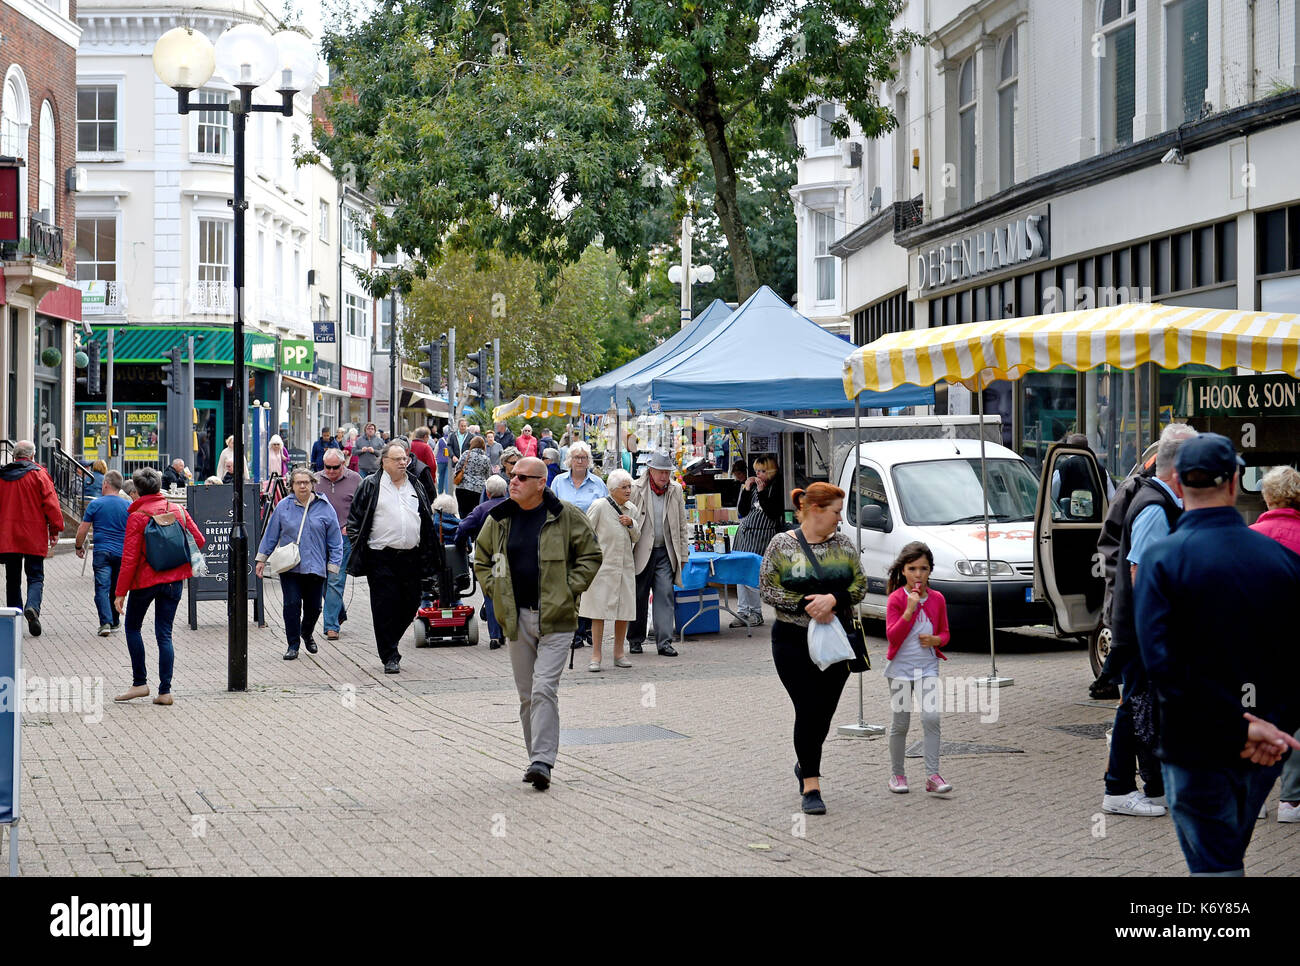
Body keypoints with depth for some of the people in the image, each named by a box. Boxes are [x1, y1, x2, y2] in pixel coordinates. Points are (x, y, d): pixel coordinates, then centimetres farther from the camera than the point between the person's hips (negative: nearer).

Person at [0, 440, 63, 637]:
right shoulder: (38, 474, -4)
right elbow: (51, 503, -8)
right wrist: (55, 530, -2)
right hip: (34, 537, -3)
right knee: (35, 577, 1)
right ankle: (32, 607, -24)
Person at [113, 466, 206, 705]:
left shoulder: (136, 517, -12)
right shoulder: (178, 511, 1)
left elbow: (130, 559, -13)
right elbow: (199, 541, 5)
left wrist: (121, 592, -9)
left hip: (145, 580, -4)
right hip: (174, 580, 4)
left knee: (133, 627, 16)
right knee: (164, 633, 8)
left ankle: (140, 683, 13)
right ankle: (165, 690, 3)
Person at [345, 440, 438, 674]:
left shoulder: (416, 486, 14)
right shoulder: (371, 486, 1)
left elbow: (427, 521, 19)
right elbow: (355, 518, 3)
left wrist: (426, 555, 12)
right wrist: (359, 547, -7)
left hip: (411, 557, 4)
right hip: (381, 557, -4)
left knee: (410, 606, 7)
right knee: (385, 608, -5)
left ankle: (389, 643, 29)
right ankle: (390, 657, 1)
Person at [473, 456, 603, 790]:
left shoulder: (567, 516, -4)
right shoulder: (499, 519, 7)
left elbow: (591, 555, 3)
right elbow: (481, 559, 21)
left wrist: (569, 589, -5)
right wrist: (495, 591, 7)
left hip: (555, 618, -4)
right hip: (516, 619, 4)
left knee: (544, 689, -14)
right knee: (526, 695, 10)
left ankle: (542, 761, -15)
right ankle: (537, 759, 20)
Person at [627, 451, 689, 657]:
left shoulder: (676, 490, 6)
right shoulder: (636, 489, -4)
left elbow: (681, 525, 12)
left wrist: (682, 554, 10)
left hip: (666, 552, 2)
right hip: (641, 552, -2)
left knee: (665, 595, -6)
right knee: (639, 597, 7)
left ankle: (664, 642, -7)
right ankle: (635, 640, 21)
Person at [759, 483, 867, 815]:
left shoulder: (842, 543, 7)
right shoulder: (782, 544, -4)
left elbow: (860, 586, 3)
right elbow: (768, 589, -6)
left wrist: (832, 599, -16)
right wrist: (807, 606, -17)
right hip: (794, 641, -4)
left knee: (825, 710, 8)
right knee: (808, 710, -9)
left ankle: (805, 764, 34)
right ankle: (811, 785, -3)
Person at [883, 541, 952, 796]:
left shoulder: (937, 599, 4)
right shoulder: (896, 599, -7)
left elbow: (945, 633, 13)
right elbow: (892, 636, -15)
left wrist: (935, 640, -10)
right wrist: (909, 609, -23)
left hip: (928, 666, 2)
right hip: (901, 666, -2)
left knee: (931, 718, -12)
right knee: (900, 723, 5)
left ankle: (933, 775, -10)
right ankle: (897, 774, 19)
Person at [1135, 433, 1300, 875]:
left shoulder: (1161, 558, -12)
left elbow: (1162, 661, -22)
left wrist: (1239, 729, -20)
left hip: (1196, 749, -4)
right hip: (1264, 756, 4)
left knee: (1214, 864, 2)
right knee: (1228, 855, 24)